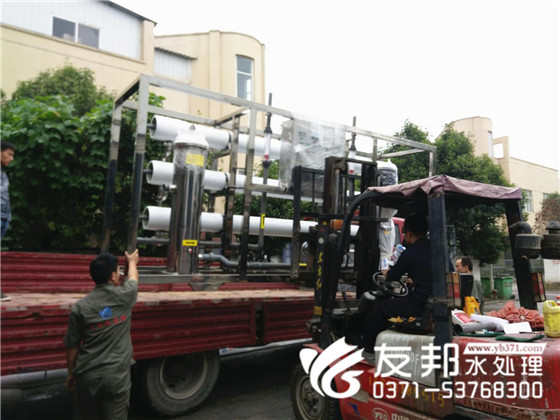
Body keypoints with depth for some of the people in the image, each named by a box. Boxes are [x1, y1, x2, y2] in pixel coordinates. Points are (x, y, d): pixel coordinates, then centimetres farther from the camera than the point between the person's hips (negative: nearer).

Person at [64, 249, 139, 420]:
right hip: (118, 375, -1)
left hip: (88, 375, 1)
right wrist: (132, 261, 36)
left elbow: (72, 346, -1)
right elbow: (133, 278, 16)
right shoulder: (124, 296, -9)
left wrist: (70, 373, 15)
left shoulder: (80, 307, -8)